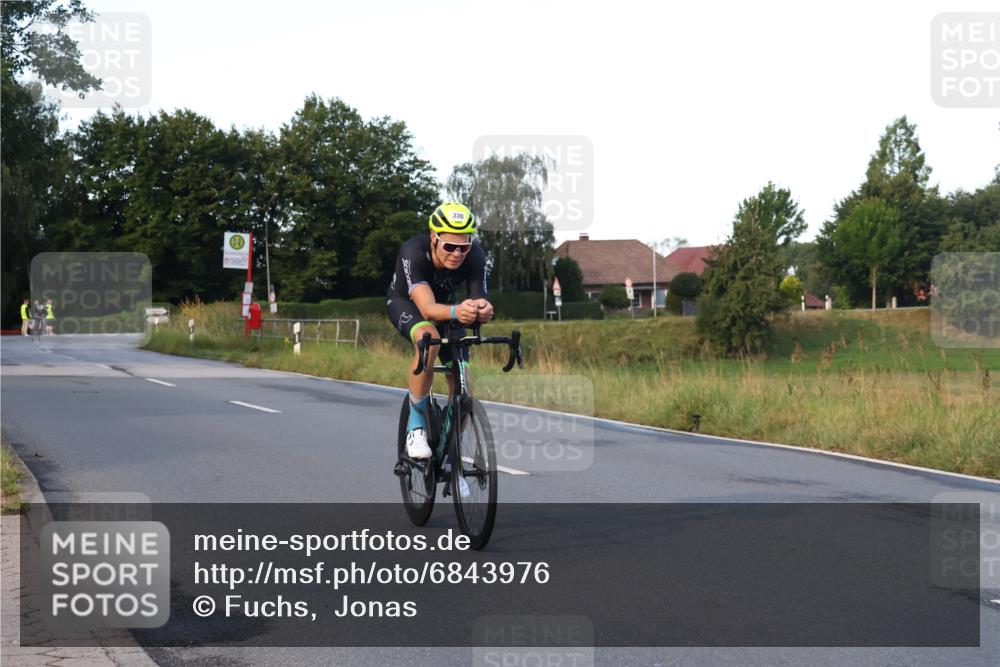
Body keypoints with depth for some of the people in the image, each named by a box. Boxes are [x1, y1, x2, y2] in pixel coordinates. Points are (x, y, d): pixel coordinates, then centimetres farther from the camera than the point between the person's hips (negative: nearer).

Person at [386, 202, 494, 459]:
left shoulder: (475, 256, -30)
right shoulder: (413, 252, -39)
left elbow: (479, 299, -34)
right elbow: (427, 309, -48)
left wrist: (482, 310, -60)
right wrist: (456, 312, -69)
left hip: (446, 305, 4)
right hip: (405, 303, -4)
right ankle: (416, 426, -21)